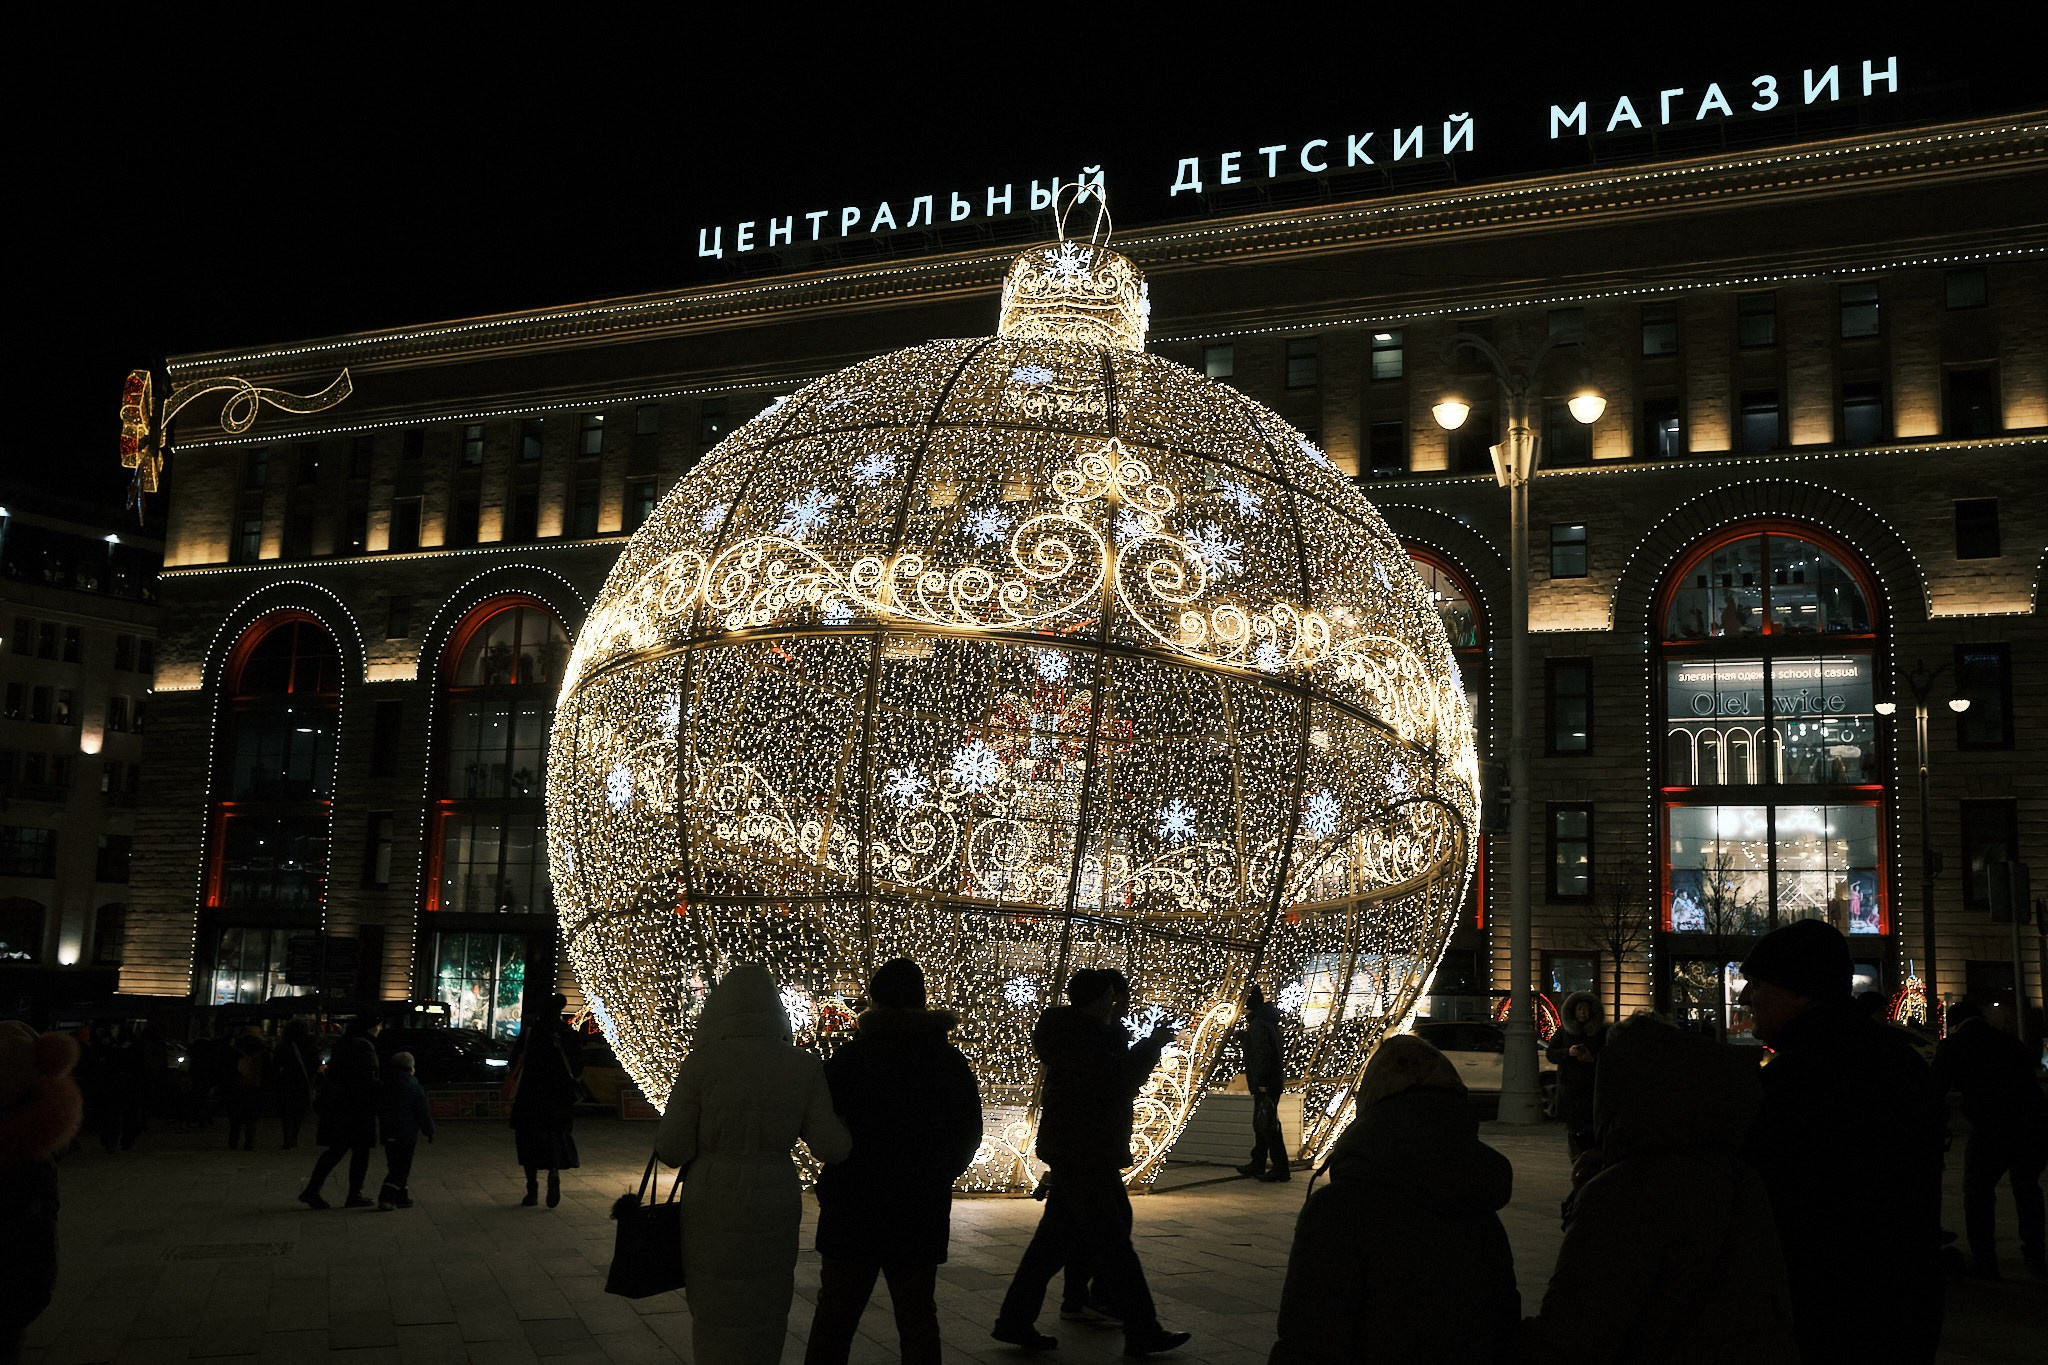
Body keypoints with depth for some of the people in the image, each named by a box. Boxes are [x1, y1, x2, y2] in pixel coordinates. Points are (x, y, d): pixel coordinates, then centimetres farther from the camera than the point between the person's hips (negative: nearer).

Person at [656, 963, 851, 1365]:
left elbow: (671, 1149, -9)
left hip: (714, 1208, -2)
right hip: (775, 1206, 2)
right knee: (766, 1315, 19)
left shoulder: (701, 1064, -11)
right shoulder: (803, 1067, -4)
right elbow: (831, 1147, -5)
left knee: (719, 1316, 11)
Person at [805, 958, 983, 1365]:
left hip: (852, 1208, -1)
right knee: (917, 1317, 9)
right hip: (922, 1211, 2)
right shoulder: (950, 1061, -2)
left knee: (834, 1315, 9)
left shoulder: (848, 1058, -9)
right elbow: (968, 1136, 5)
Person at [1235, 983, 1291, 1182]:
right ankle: (1257, 1165, 26)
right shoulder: (1268, 1022, 16)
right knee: (1261, 1124, 17)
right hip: (1274, 1082, 11)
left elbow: (1262, 1054, -24)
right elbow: (1280, 1050, 22)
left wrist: (1262, 1082, -22)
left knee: (1267, 1125, -8)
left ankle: (1280, 1168, -6)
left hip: (1264, 1086, -11)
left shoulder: (1257, 1026, -16)